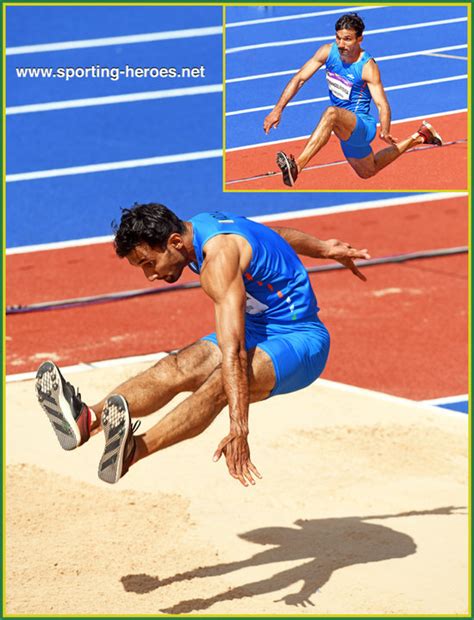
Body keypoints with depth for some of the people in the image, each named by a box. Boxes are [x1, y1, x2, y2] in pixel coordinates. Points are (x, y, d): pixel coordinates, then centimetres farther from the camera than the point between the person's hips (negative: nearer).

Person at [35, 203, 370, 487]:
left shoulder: (219, 258, -28)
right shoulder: (201, 226, 2)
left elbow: (233, 351, -37)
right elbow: (276, 234, 20)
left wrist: (239, 430, -43)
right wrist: (325, 249, 37)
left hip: (299, 341, -9)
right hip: (258, 330, 10)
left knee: (220, 383, -37)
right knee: (175, 368, -17)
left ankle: (132, 450, -59)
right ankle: (88, 419, -40)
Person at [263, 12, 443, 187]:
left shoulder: (368, 67, -21)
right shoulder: (328, 52, -7)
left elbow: (382, 105, -26)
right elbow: (299, 78, -5)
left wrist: (385, 132, -45)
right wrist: (278, 110, -14)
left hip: (362, 125, -8)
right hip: (348, 132, 8)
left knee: (332, 113, -41)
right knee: (368, 172, 32)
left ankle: (296, 167, -51)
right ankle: (417, 138, 50)